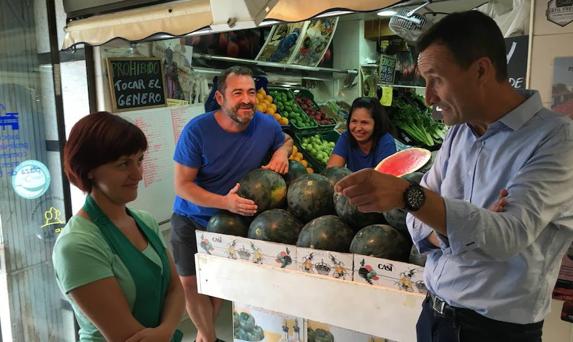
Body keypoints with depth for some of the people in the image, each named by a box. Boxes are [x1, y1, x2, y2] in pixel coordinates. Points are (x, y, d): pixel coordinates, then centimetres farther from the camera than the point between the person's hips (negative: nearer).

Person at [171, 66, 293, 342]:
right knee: (190, 283, 5)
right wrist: (224, 202, -36)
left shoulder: (267, 125, -14)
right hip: (191, 220, -2)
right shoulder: (197, 130, -25)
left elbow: (286, 140, 10)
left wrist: (282, 152, -15)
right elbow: (182, 185, -21)